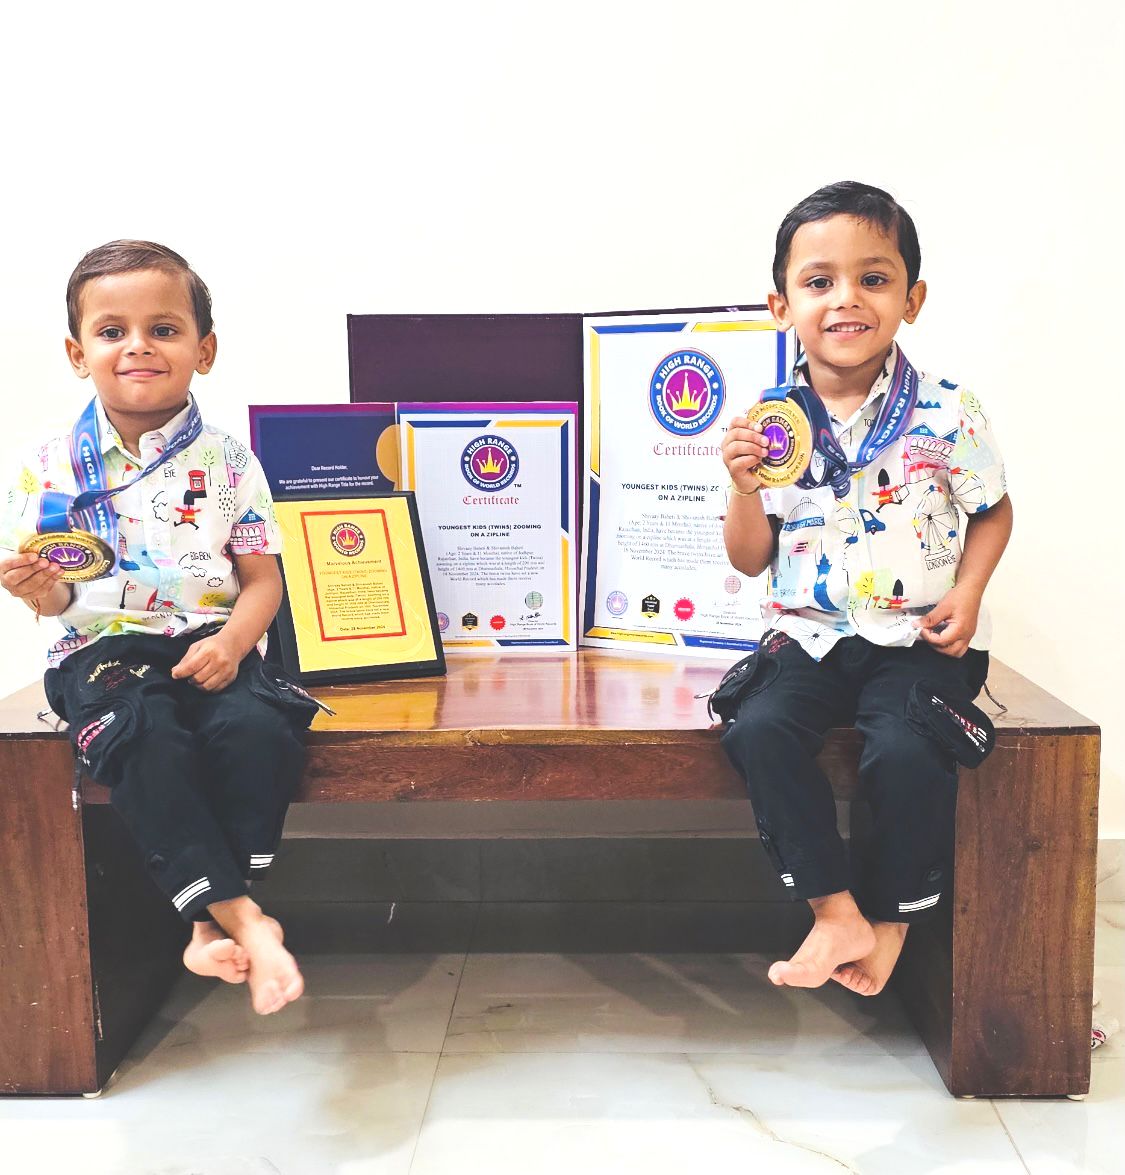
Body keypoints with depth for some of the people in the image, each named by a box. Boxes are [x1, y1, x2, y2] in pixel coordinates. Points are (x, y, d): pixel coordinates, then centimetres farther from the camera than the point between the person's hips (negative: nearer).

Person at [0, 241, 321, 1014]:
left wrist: (232, 643, -15)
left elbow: (262, 579, 4)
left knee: (258, 727, -30)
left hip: (210, 645, 1)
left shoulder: (228, 463, 4)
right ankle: (243, 916, -23)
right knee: (147, 741, -32)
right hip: (107, 649, 0)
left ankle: (215, 918, -15)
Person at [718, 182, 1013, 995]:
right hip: (812, 634, 2)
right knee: (759, 730, -23)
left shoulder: (947, 415, -4)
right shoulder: (771, 425, 0)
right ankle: (836, 912, -9)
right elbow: (751, 560, 4)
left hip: (917, 637, -2)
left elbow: (994, 511, 9)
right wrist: (746, 489, -15)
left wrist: (967, 594, -8)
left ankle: (893, 917, 1)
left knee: (907, 749, -27)